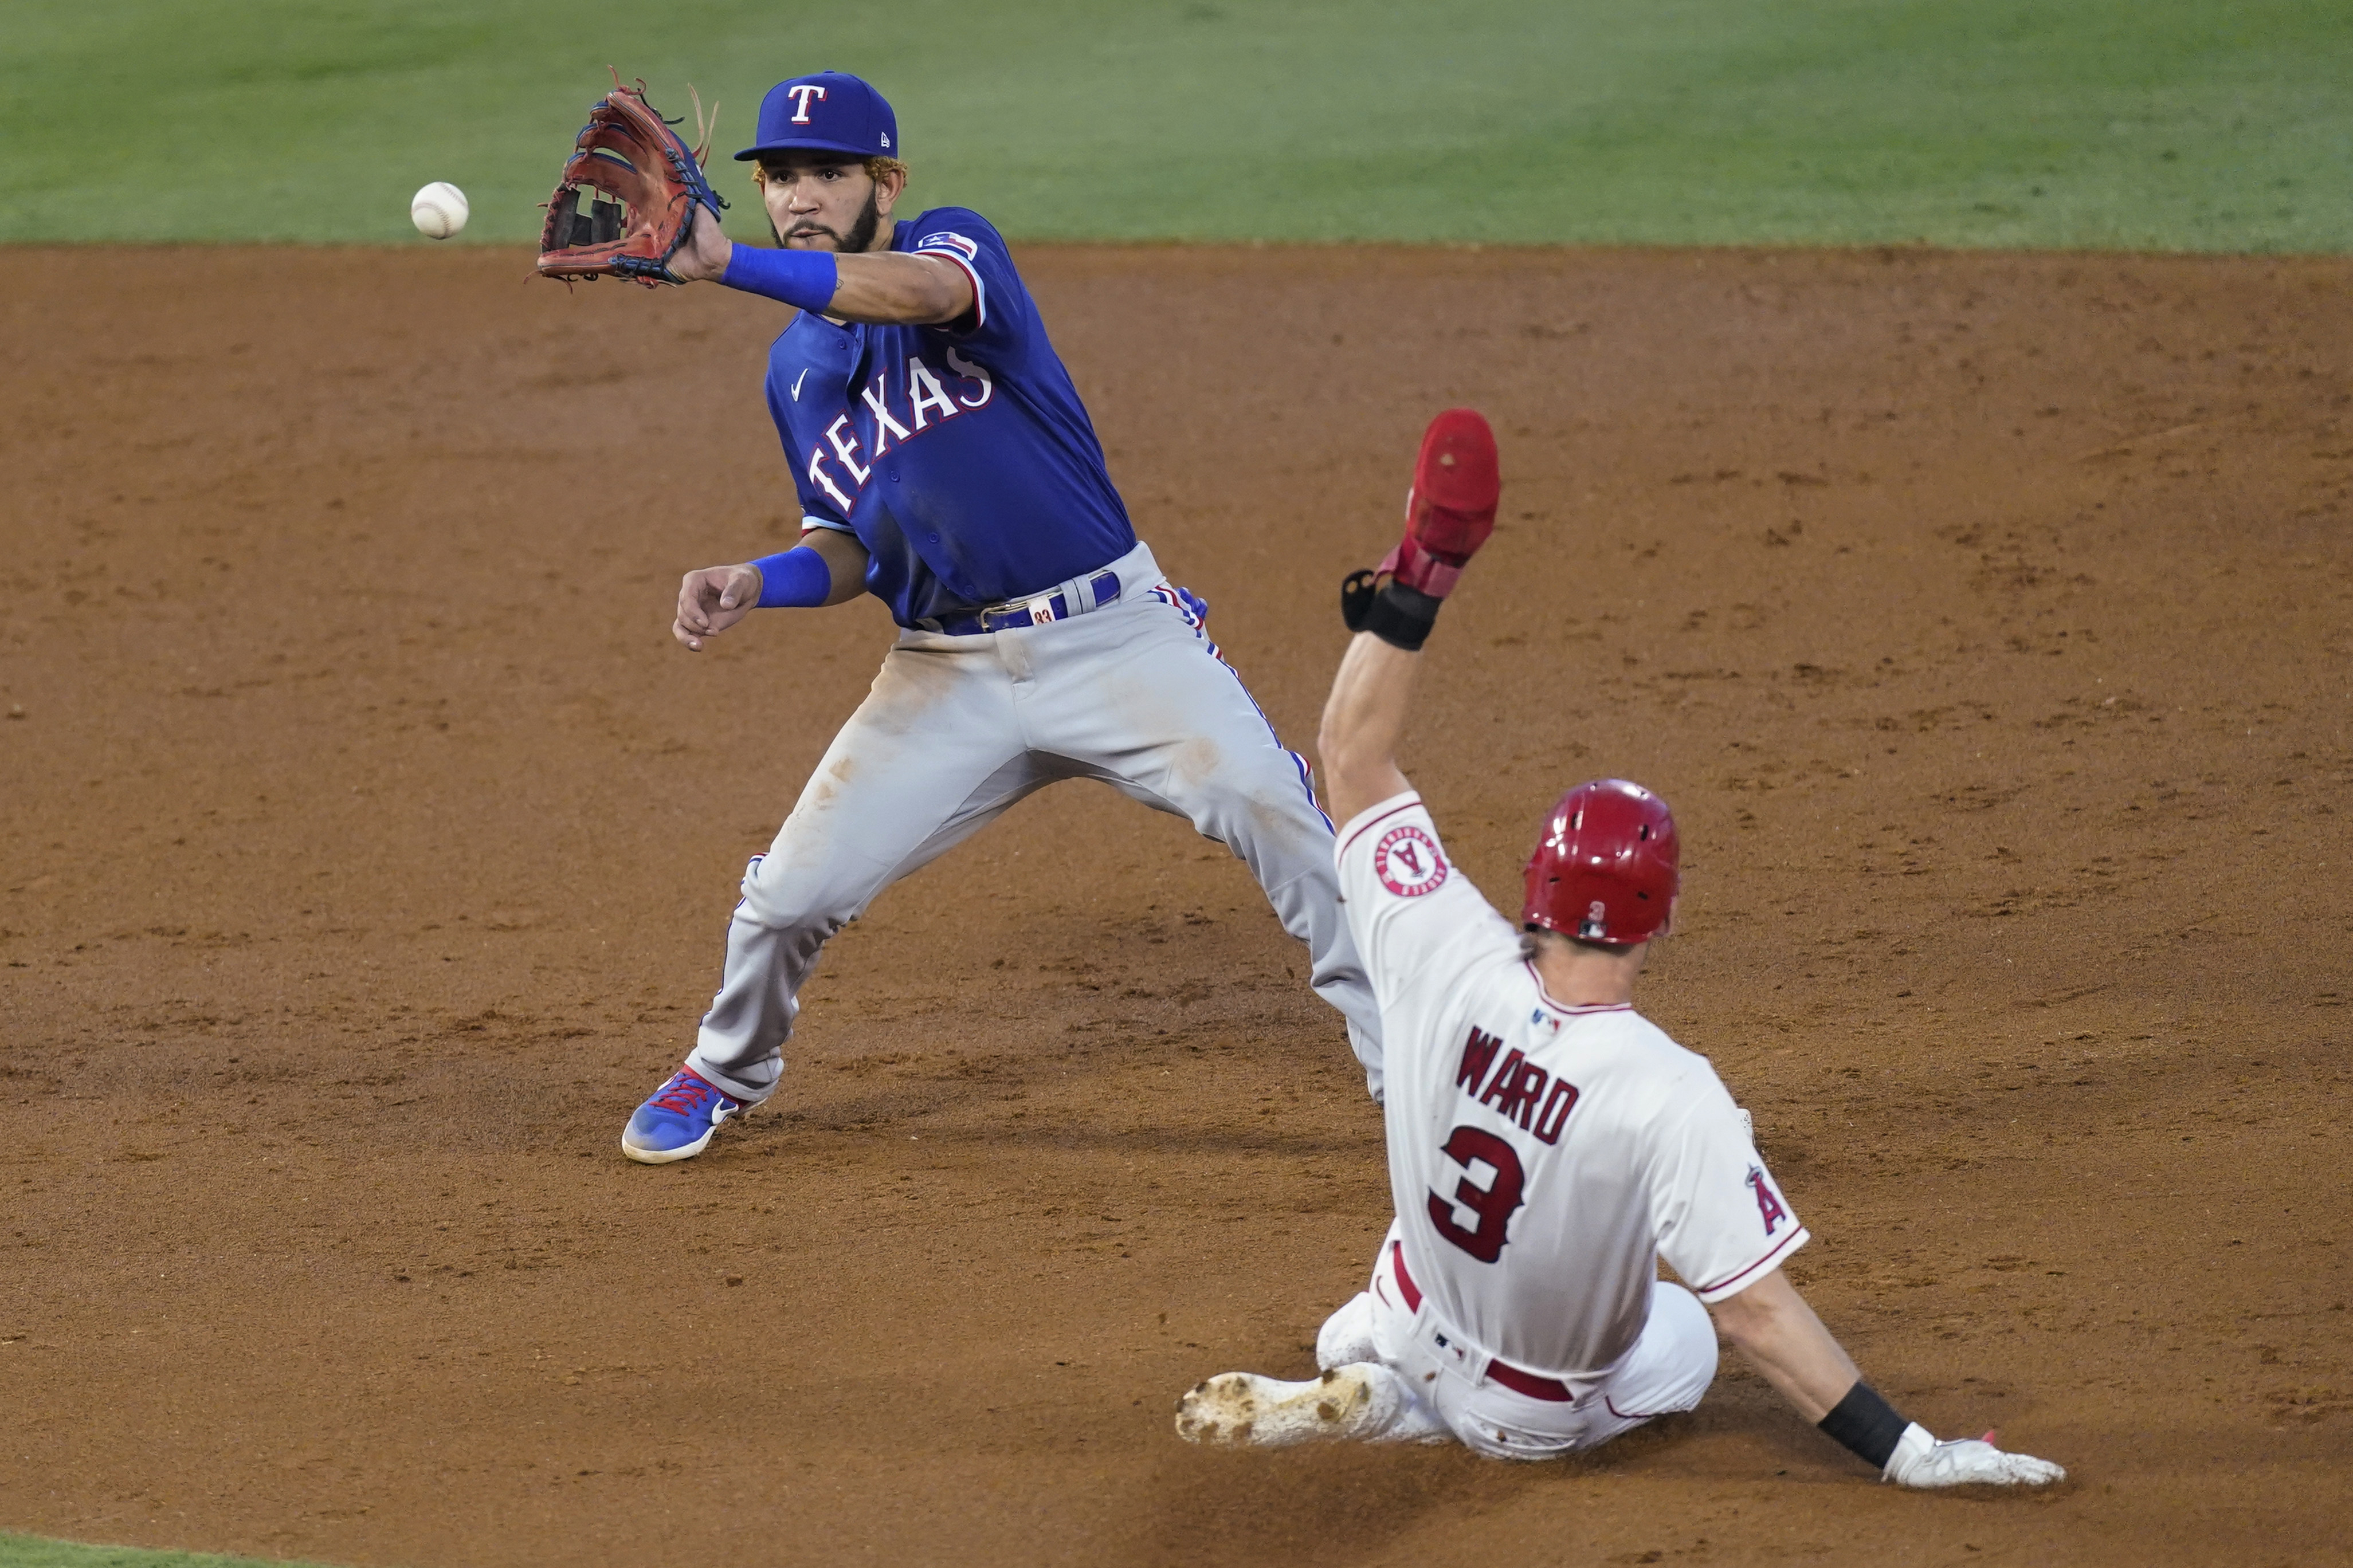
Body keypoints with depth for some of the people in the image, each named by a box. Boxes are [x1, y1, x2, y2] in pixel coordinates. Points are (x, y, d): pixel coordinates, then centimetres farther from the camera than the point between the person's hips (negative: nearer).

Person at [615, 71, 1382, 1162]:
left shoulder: (953, 243, -7)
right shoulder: (794, 368, 10)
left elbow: (922, 293, -34)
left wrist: (726, 264, -44)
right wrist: (759, 582, -5)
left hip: (1112, 632, -4)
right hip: (945, 674, 4)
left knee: (1275, 811, -19)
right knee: (791, 891, -1)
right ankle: (728, 1072, 29)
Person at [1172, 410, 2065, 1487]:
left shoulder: (1453, 967, -27)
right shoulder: (1670, 1096, -38)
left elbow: (1353, 755, -17)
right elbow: (1757, 1312, -35)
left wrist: (1420, 581, -14)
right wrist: (1906, 1452, -31)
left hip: (1415, 1332, 2)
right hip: (1543, 1419, -2)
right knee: (1687, 1332, 34)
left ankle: (1375, 1394, 9)